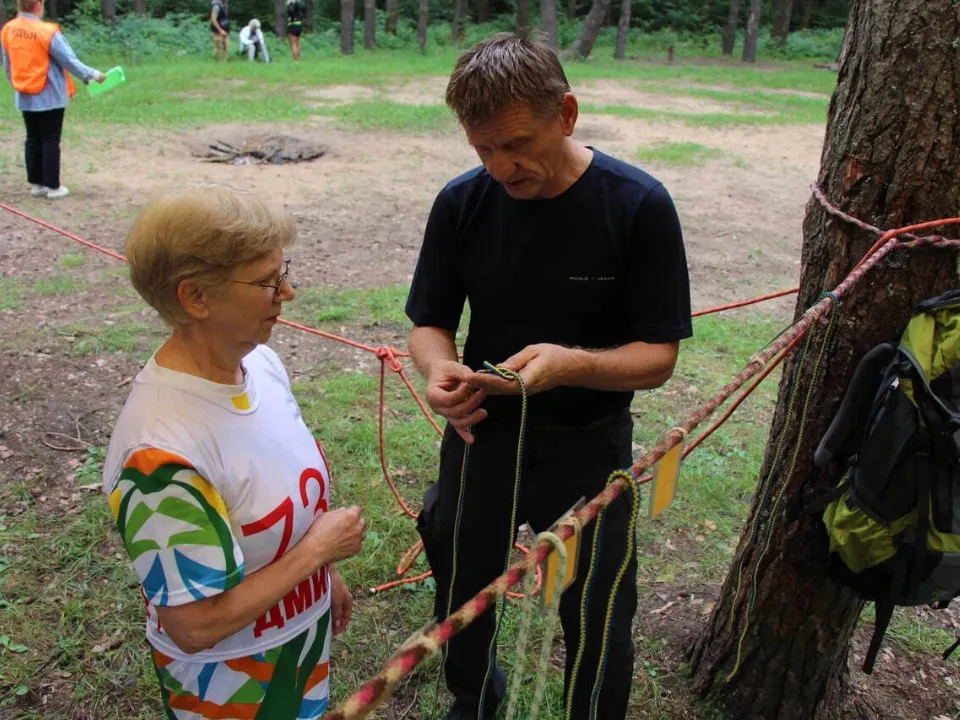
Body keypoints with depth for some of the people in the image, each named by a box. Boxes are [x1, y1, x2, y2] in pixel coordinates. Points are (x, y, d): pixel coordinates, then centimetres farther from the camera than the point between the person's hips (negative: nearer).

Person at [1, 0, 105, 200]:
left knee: (33, 140, 13)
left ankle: (36, 184, 18)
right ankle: (53, 187, 6)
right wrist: (93, 74, 1)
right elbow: (69, 61, -13)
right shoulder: (47, 32, -18)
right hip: (50, 97, -5)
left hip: (24, 98, 6)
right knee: (50, 141, 1)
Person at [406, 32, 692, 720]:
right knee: (461, 603, 22)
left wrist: (572, 364, -35)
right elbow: (430, 323, -1)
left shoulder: (639, 205, -17)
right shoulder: (462, 203, -10)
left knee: (599, 630, 12)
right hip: (482, 433, 3)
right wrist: (440, 369, -25)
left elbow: (658, 355, -15)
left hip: (588, 447, -2)